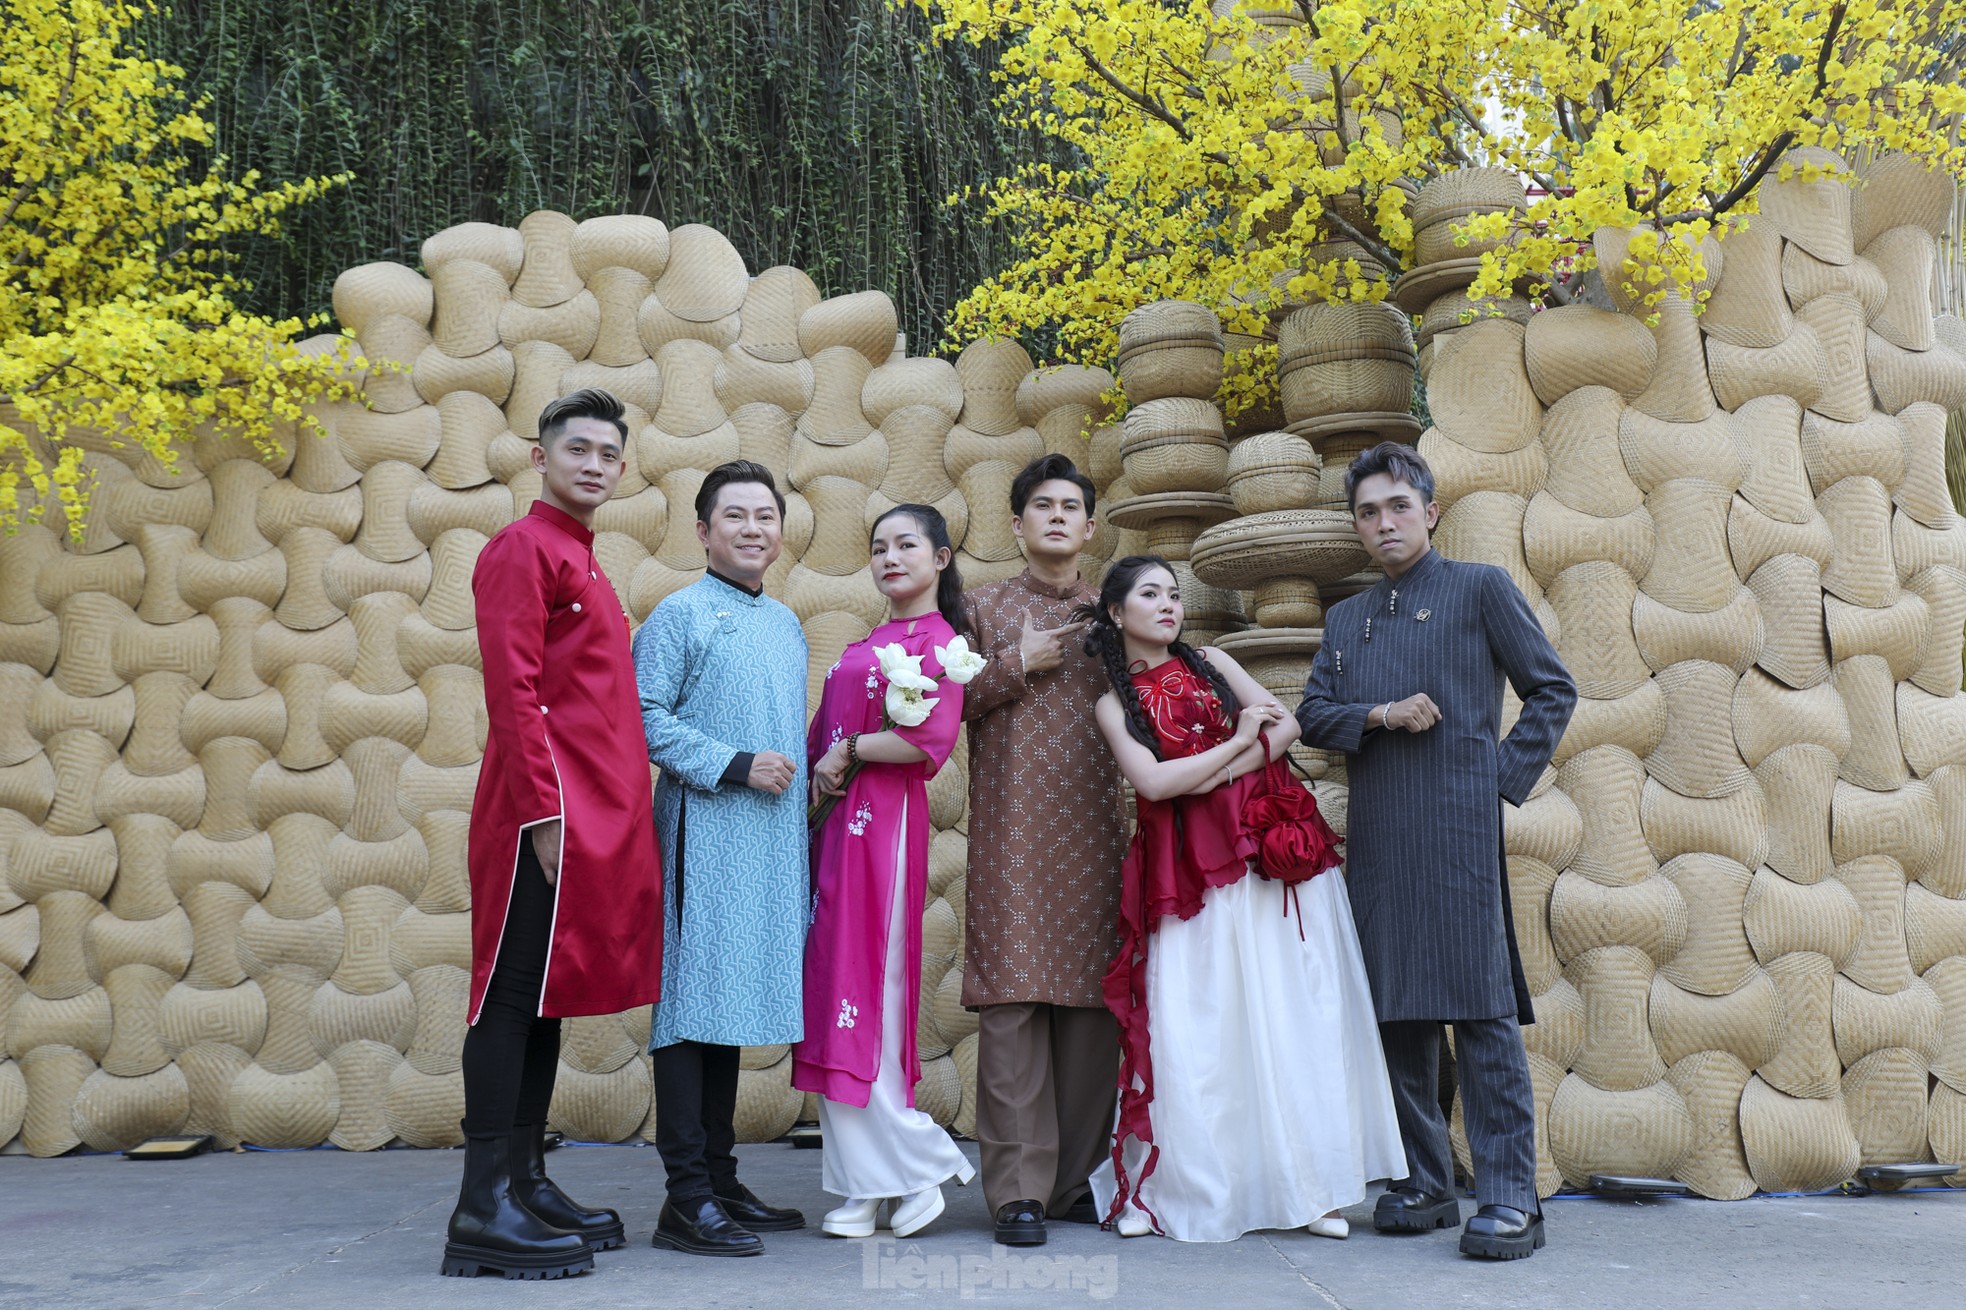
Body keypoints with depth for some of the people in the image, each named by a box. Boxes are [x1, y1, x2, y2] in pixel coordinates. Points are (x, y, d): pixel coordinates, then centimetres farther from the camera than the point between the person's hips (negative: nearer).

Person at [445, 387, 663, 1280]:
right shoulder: (523, 548, -6)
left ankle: (525, 1182, 19)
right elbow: (512, 691, -15)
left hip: (596, 823, 9)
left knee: (547, 999, 11)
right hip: (549, 819, -9)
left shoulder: (583, 563, 22)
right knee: (513, 998, -6)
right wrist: (544, 812, -19)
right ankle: (484, 1208, -2)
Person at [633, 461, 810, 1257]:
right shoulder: (681, 614, -4)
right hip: (704, 832, -7)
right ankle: (687, 1199, -2)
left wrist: (808, 775, 10)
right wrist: (735, 765, -16)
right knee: (693, 1000, -6)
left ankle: (721, 1181, 19)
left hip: (773, 835, 7)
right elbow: (646, 717, -12)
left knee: (734, 1002, 11)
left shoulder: (787, 624, 19)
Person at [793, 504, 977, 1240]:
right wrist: (821, 776, 0)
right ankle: (863, 1184, 11)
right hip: (834, 820, 8)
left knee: (866, 987, -7)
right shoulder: (861, 647, 20)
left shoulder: (938, 642, -4)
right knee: (836, 989, 5)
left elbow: (932, 742, -18)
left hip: (883, 821, -7)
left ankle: (918, 1161, 6)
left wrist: (847, 751, -8)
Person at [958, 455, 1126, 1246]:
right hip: (1013, 832, -2)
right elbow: (947, 705, 5)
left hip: (1093, 833, 2)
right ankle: (1019, 1189, -2)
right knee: (1012, 1001, -7)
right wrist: (1018, 665, -3)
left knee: (1092, 1002, 2)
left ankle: (1077, 1180, 13)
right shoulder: (985, 607, 12)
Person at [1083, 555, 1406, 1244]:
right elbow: (1153, 782, -8)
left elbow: (1286, 726, 5)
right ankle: (1160, 1190, 5)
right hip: (1192, 869, -2)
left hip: (1272, 844, 2)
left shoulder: (1210, 663, 14)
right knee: (1193, 1025, -6)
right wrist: (1239, 740, -3)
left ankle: (1310, 1185, 5)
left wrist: (1214, 776, -8)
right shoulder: (1114, 704, 7)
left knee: (1295, 1012, -1)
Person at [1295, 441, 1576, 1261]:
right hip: (1376, 837, 5)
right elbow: (1313, 715, 13)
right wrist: (1378, 715, -6)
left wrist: (1506, 776, -3)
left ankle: (1509, 1199, -4)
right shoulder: (1346, 618, 21)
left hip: (1459, 828, -5)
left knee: (1482, 1013, -8)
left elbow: (1553, 690, 7)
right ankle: (1424, 1185, 17)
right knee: (1396, 1014, 7)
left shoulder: (1480, 588, 7)